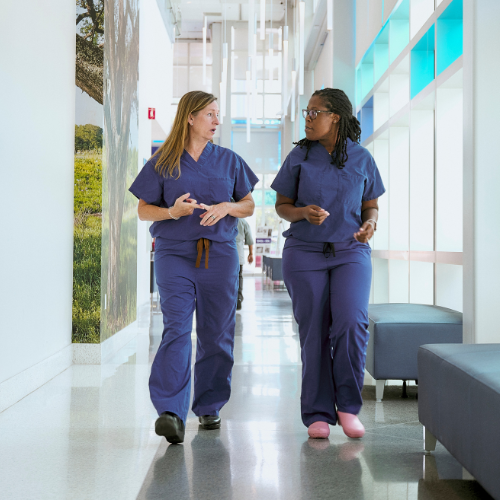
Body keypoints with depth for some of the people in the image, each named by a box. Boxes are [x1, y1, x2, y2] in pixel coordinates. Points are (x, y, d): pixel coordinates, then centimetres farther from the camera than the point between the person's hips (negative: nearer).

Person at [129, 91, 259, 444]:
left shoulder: (229, 160, 12)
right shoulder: (163, 162, 5)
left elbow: (249, 205, 14)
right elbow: (144, 210, 6)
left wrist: (227, 207, -8)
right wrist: (172, 212, -14)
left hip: (220, 254, 3)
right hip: (174, 253, -2)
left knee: (216, 334, 6)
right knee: (177, 328, -16)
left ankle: (209, 406, 20)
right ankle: (171, 413, -21)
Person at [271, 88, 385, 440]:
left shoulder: (361, 158, 4)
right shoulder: (299, 156, 3)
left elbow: (372, 207, 11)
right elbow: (282, 206, 7)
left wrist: (370, 224, -12)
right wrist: (303, 213, -15)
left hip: (350, 253, 0)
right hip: (305, 253, 0)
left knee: (352, 323, -19)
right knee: (314, 333, -1)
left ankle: (348, 405, 0)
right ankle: (318, 414, 12)